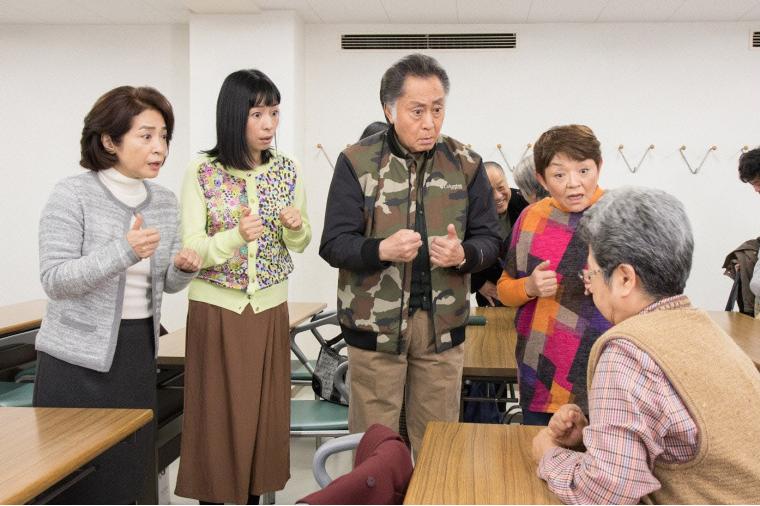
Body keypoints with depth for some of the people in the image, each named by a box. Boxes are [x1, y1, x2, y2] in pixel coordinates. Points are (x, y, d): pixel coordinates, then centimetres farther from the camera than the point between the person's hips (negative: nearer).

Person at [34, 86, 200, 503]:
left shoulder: (165, 203, 6)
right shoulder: (72, 195, -10)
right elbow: (53, 279, -17)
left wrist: (183, 268, -10)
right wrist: (123, 251, -29)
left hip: (139, 352, 5)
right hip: (79, 358, -5)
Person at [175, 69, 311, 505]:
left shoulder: (288, 170, 1)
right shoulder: (202, 174, -9)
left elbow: (301, 245, 7)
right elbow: (190, 251, -12)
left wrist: (296, 226, -16)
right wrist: (237, 236, -30)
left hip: (269, 308, 3)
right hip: (216, 308, -3)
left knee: (264, 410, 9)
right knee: (217, 412, 3)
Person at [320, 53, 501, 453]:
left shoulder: (466, 163, 4)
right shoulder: (357, 162, -4)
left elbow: (489, 239, 7)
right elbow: (333, 244, -7)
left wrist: (463, 254, -17)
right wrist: (382, 250, -27)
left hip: (442, 325, 2)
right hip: (374, 323, -2)